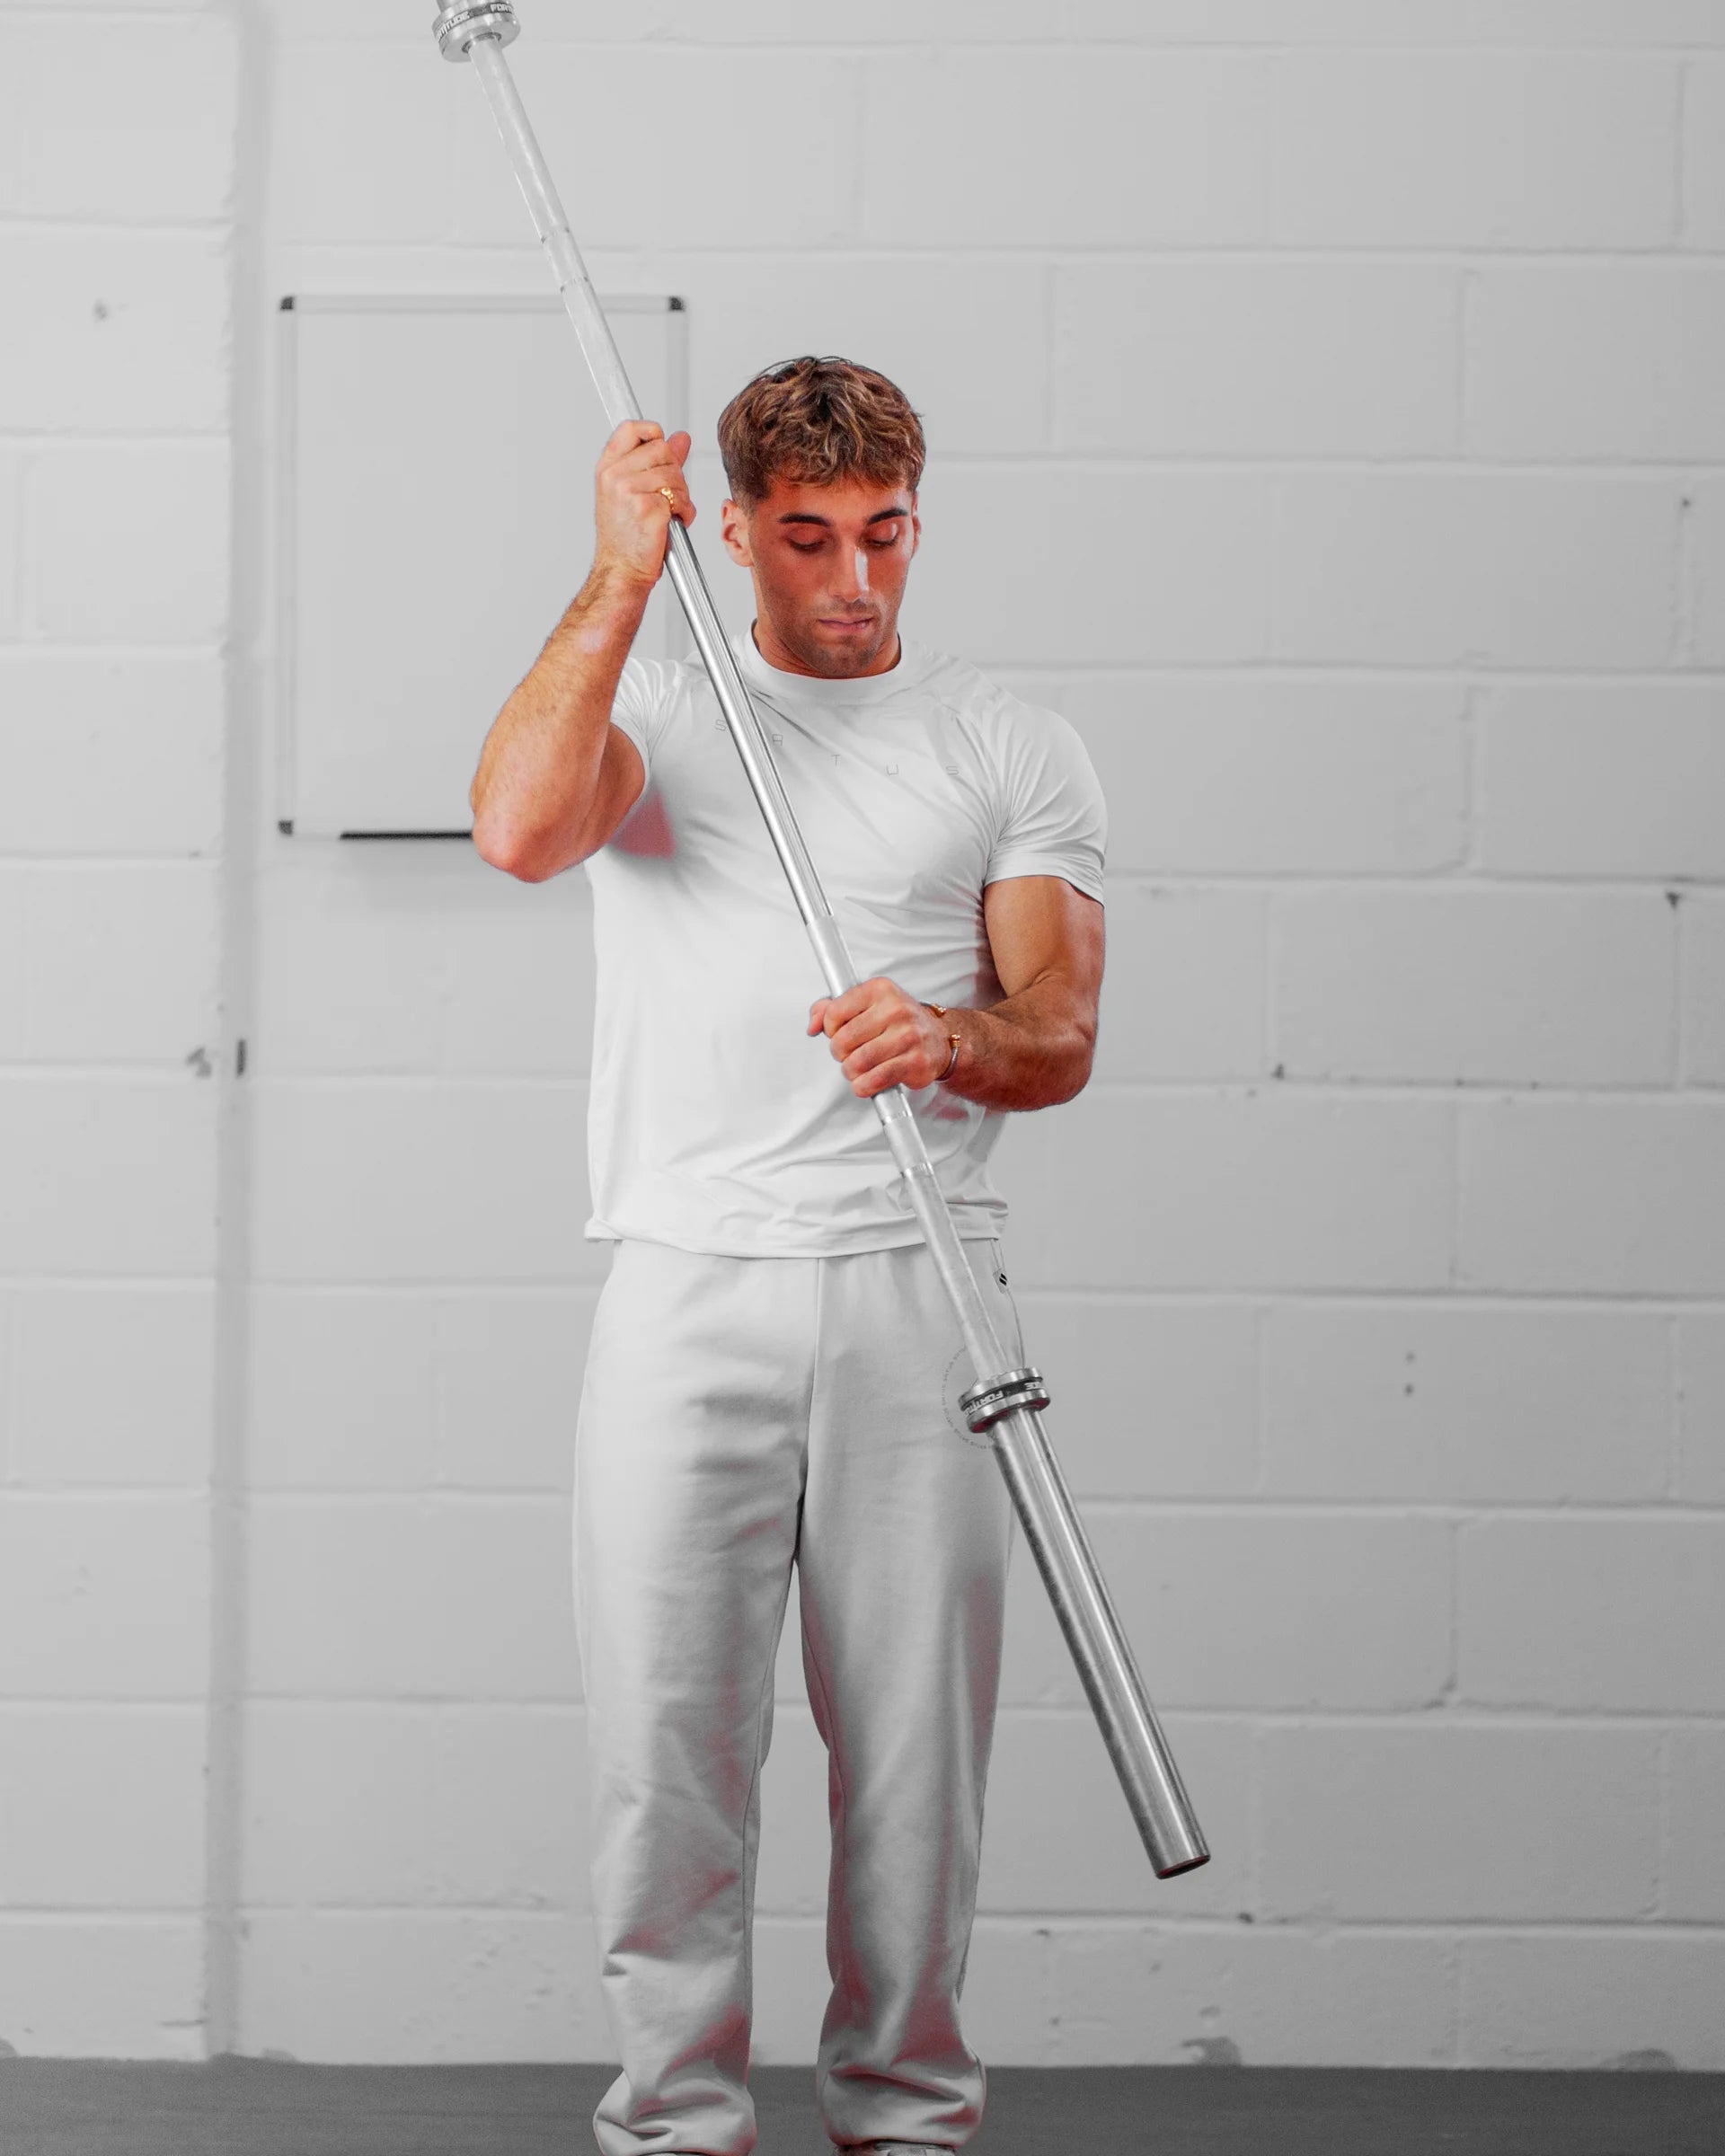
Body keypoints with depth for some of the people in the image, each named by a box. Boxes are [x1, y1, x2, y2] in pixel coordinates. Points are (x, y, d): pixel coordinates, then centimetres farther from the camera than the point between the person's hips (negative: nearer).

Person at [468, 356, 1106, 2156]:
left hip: (918, 1295, 1)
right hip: (688, 1286, -1)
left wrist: (948, 1035, -21)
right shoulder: (654, 707, 9)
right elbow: (521, 826, -14)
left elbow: (1060, 1037, 2)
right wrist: (619, 580, -13)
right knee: (666, 1734, -2)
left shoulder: (1014, 752, 11)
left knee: (914, 1739, 3)